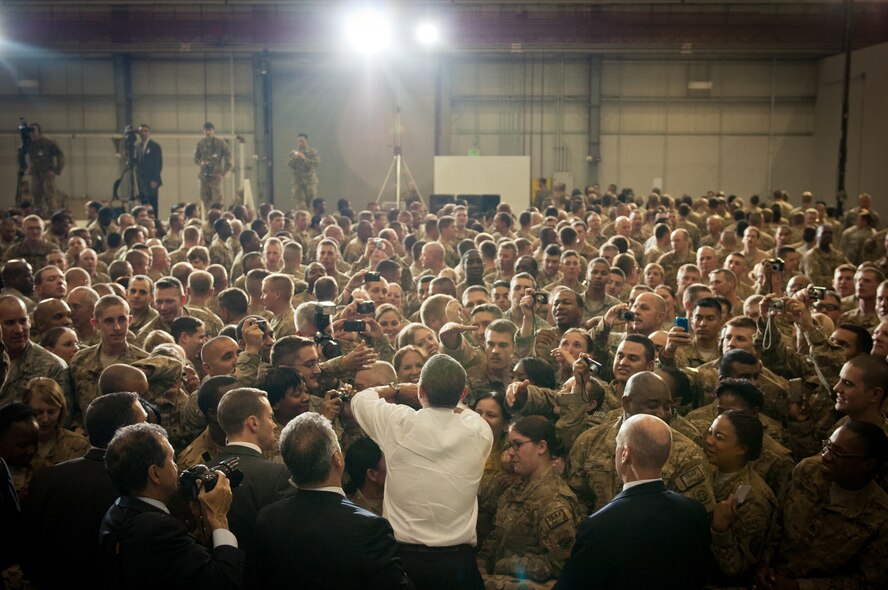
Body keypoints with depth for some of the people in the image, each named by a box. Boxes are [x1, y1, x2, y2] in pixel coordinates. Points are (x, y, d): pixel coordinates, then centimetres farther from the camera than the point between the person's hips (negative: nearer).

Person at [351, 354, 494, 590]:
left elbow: (360, 398, 10)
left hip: (403, 555, -1)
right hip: (458, 560, 1)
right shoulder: (480, 431, -8)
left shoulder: (398, 422, -12)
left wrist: (394, 390, 27)